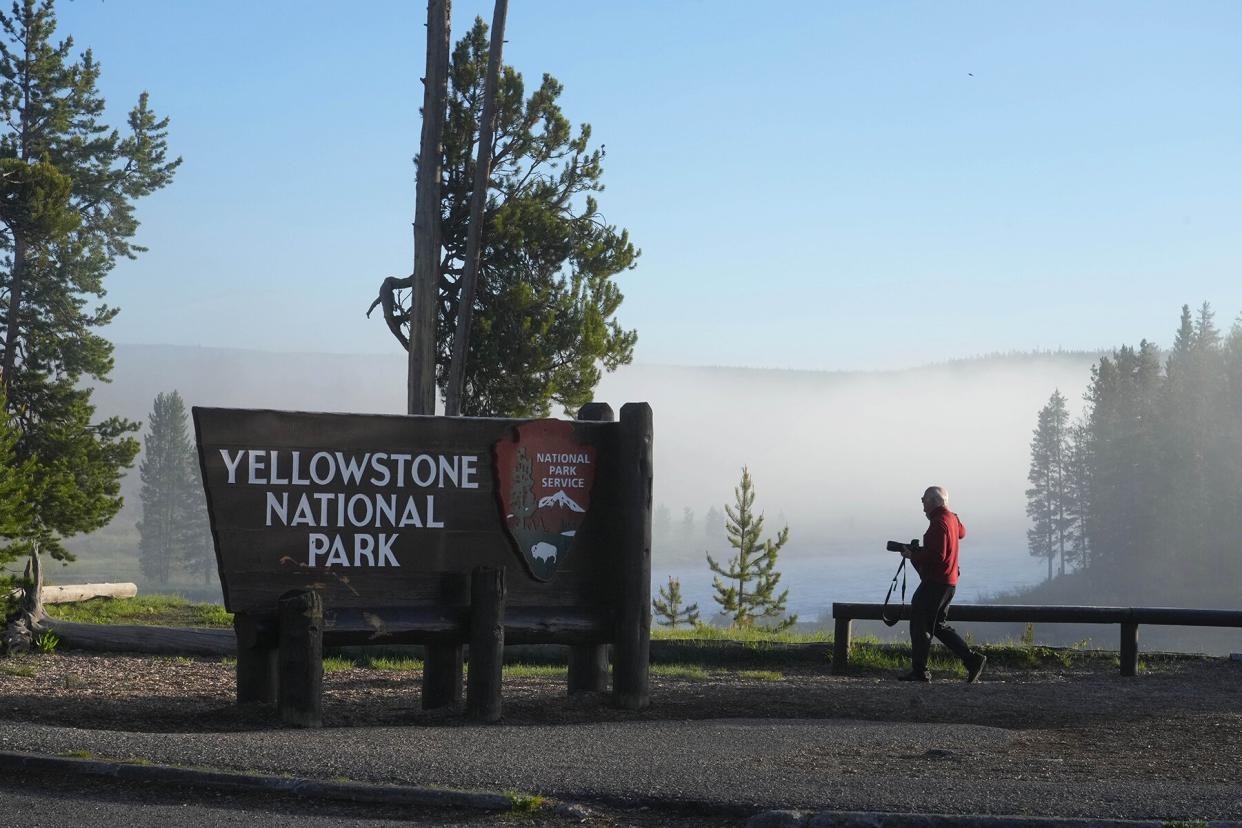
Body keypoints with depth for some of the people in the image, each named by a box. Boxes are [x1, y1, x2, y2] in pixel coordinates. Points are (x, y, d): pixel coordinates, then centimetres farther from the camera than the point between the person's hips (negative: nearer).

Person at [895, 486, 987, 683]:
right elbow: (962, 532, 36)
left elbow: (937, 555, -25)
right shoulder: (952, 519, 13)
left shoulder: (939, 523, -17)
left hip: (935, 583, -10)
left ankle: (919, 671, -2)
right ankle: (972, 659, 8)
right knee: (938, 625, 15)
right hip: (949, 582, 10)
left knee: (920, 625, -3)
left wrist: (914, 554, -13)